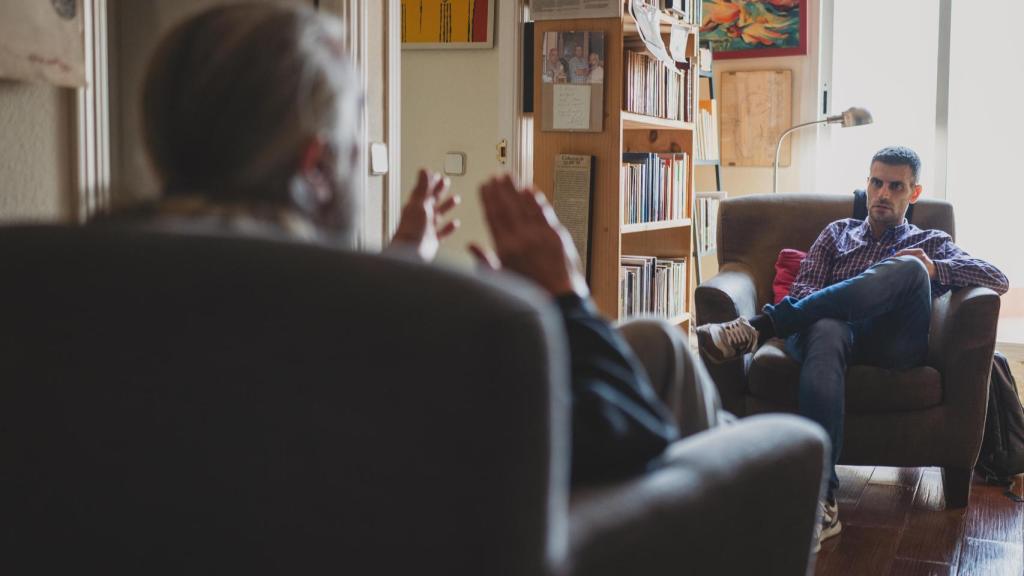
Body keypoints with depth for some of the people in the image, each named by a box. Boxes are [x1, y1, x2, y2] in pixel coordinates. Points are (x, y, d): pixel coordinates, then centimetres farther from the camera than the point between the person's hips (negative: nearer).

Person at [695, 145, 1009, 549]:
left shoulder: (932, 243, 27)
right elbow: (802, 290, 18)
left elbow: (998, 281, 13)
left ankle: (759, 328, -37)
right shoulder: (837, 233, 32)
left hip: (895, 341, 0)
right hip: (839, 330, 1)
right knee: (825, 332, -40)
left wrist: (933, 268, -3)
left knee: (907, 269, -32)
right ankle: (821, 497, -51)